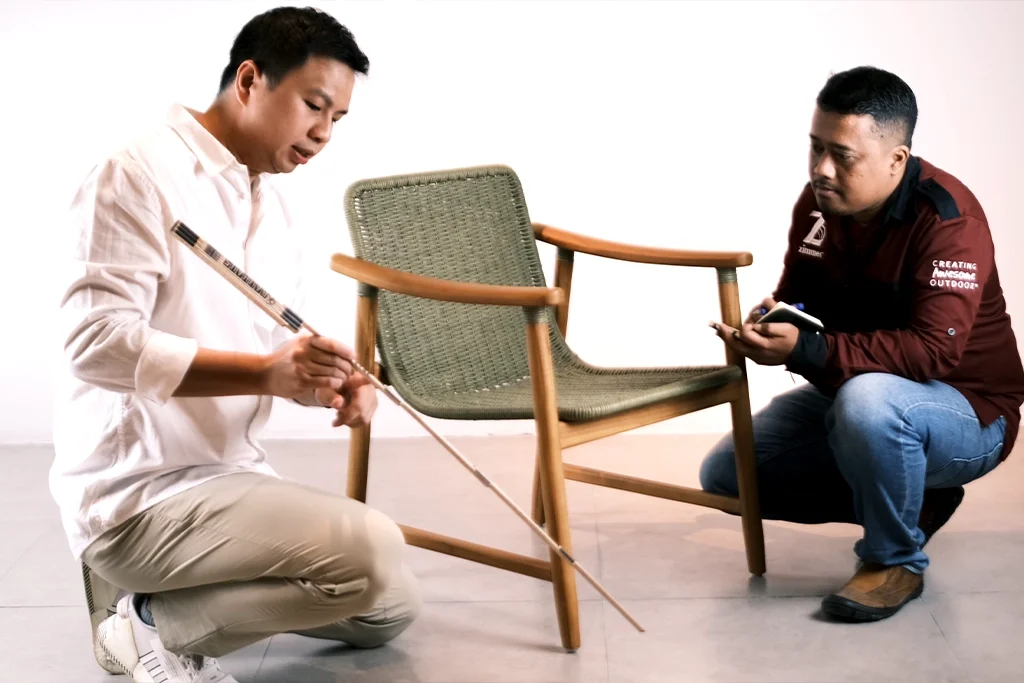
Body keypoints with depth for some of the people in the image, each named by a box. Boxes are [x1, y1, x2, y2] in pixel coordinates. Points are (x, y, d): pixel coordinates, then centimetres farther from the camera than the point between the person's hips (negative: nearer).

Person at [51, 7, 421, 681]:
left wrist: (334, 381, -9)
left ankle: (162, 610, 16)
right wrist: (266, 371, -33)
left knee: (392, 607, 14)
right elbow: (97, 341, -25)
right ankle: (162, 627, -5)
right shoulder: (139, 175, -15)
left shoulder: (271, 204, 13)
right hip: (136, 492, -10)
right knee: (375, 550, -24)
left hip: (236, 473, 10)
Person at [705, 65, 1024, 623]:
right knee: (723, 475, 0)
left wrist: (802, 351, -41)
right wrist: (766, 326, -19)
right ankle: (913, 500, 10)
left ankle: (896, 560, -13)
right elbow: (795, 297, 7)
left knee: (867, 400, -41)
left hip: (966, 413, -8)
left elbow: (934, 350, -35)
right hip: (848, 393, 8)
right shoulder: (818, 201, -4)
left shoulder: (947, 218, -26)